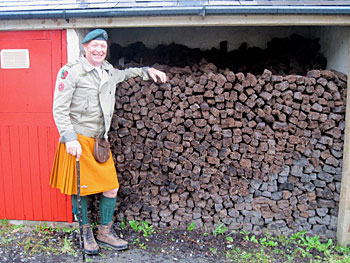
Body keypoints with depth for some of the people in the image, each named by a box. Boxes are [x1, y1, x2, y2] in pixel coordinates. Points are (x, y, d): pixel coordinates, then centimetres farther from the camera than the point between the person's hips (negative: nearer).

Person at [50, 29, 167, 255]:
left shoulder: (108, 71, 12)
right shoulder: (71, 72, -7)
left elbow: (123, 74, 37)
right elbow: (60, 109, -9)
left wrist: (147, 71, 22)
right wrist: (70, 138, -19)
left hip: (100, 140, 6)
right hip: (78, 139, -5)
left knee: (111, 187, 4)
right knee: (80, 189, 6)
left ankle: (105, 232, 24)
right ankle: (87, 234, 27)